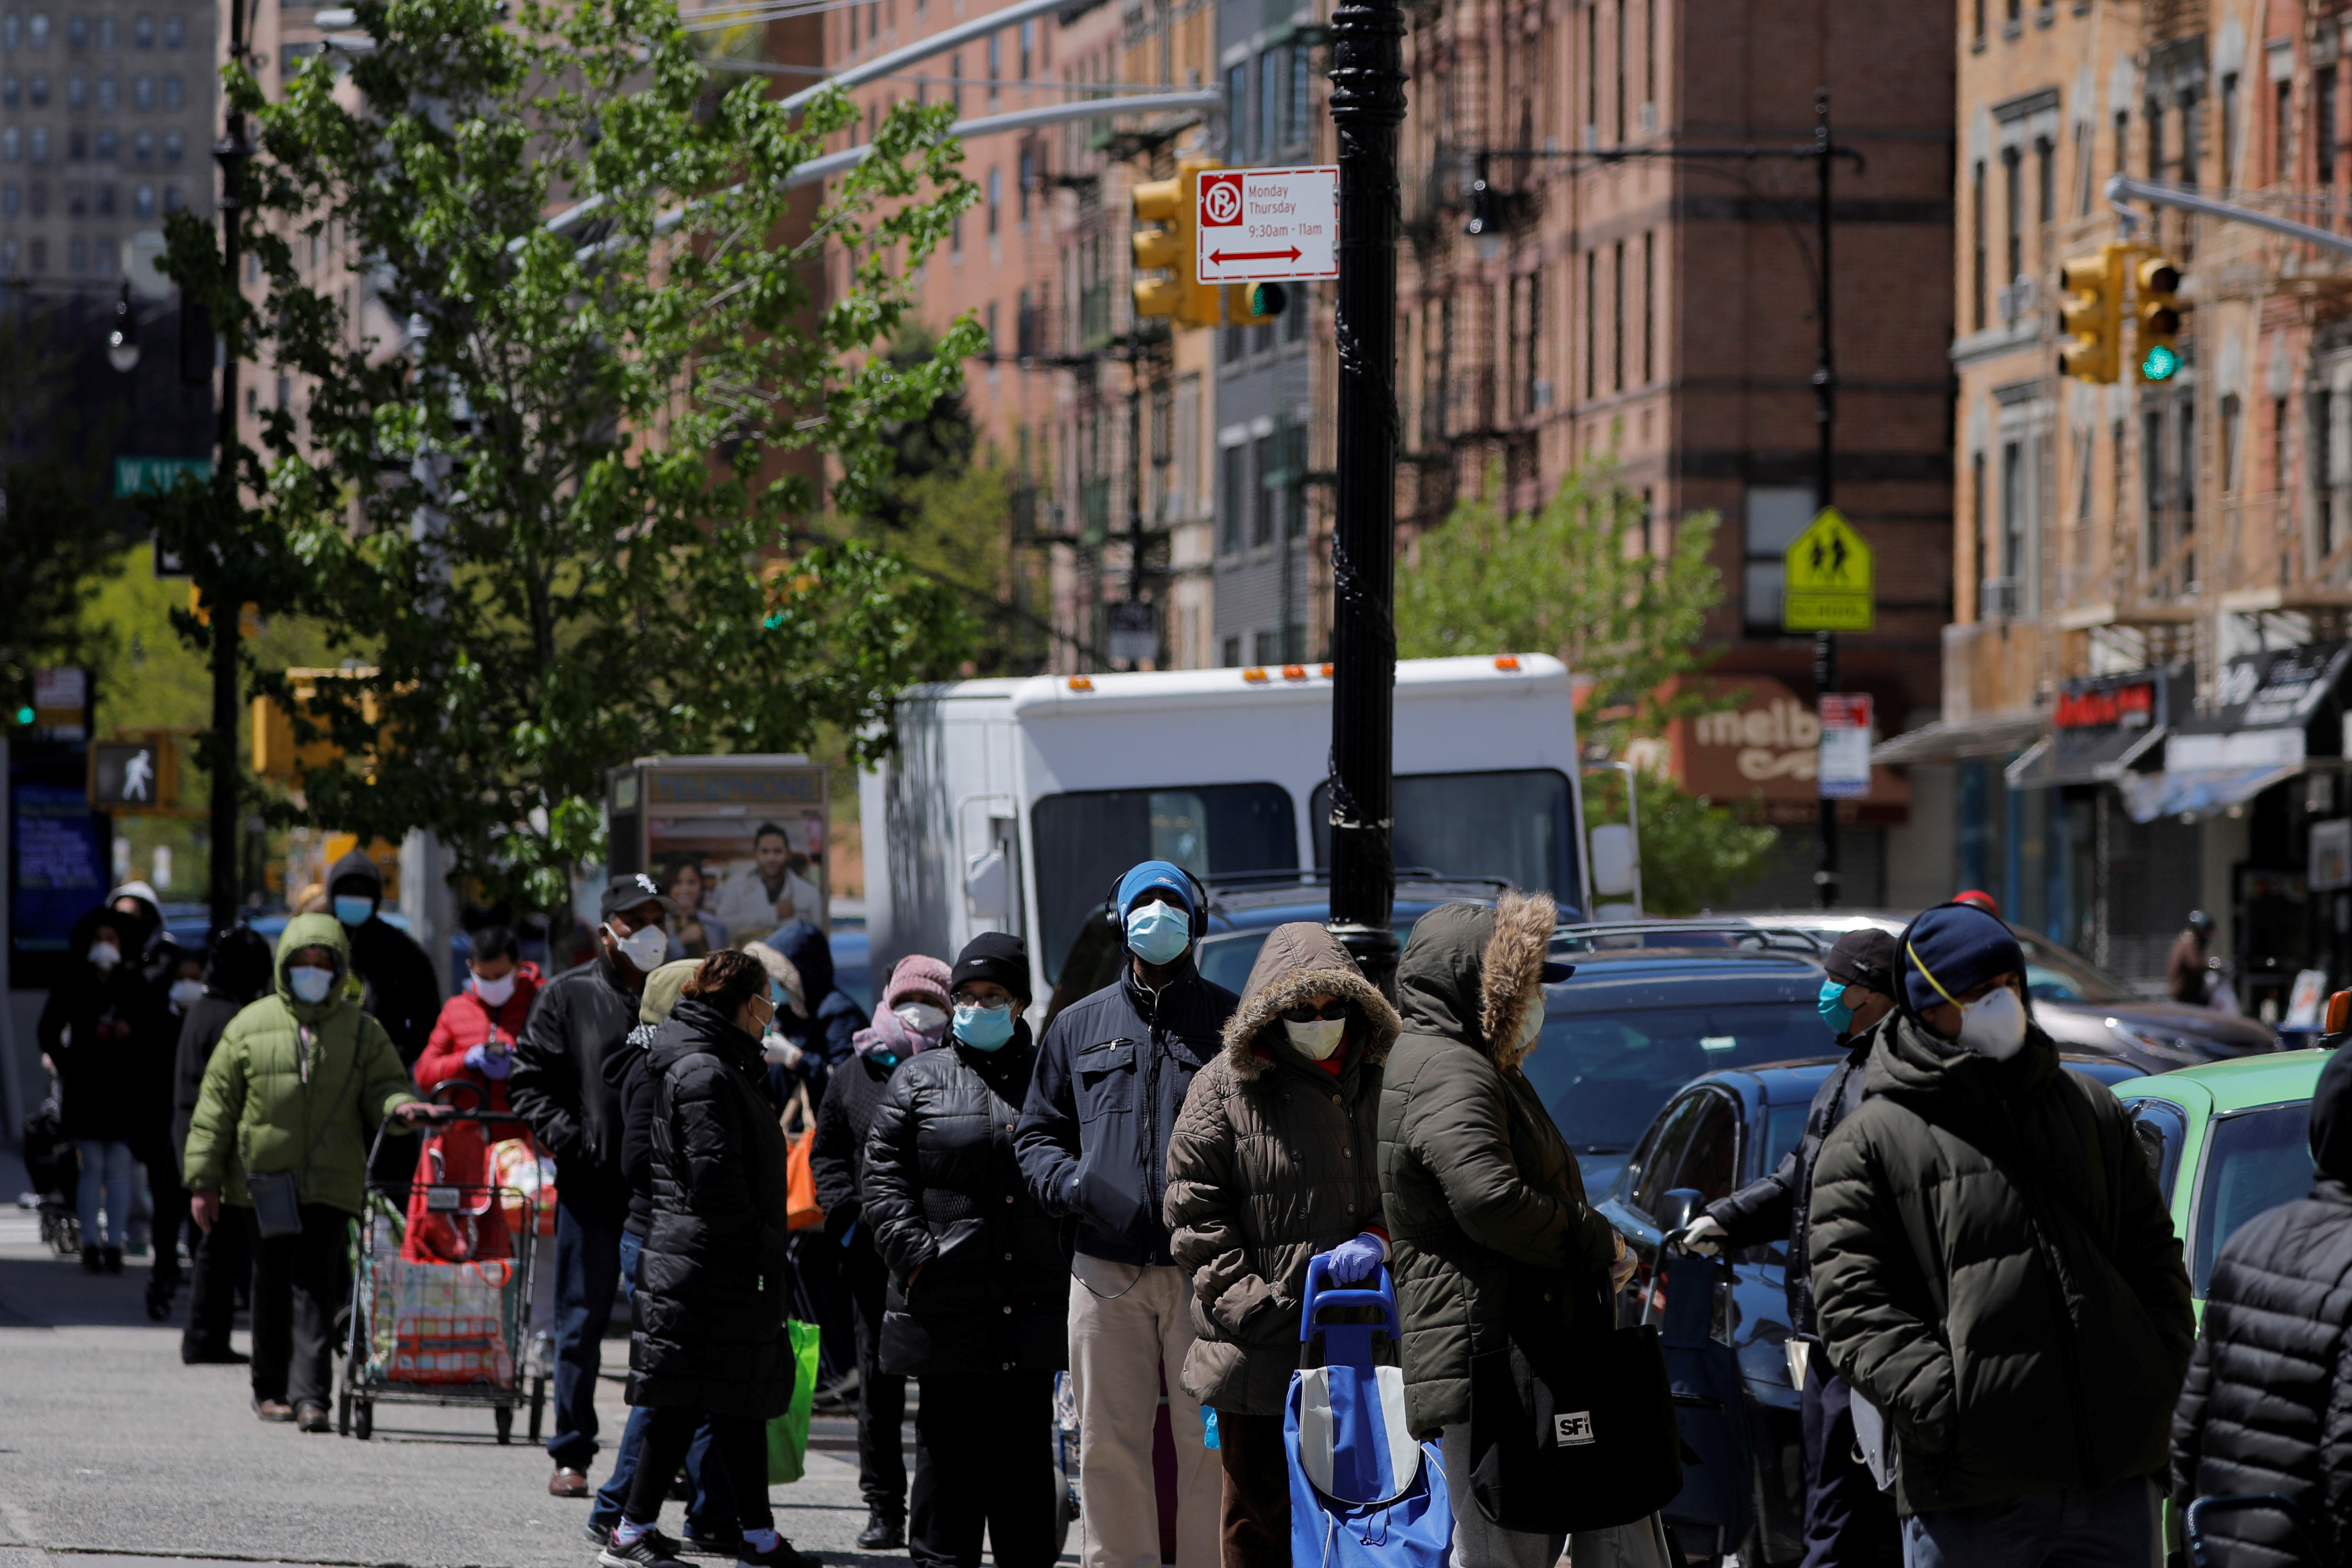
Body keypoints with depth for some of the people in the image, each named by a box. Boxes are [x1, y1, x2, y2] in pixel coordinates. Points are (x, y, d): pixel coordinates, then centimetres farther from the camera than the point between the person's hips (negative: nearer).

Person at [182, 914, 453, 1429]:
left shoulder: (362, 1032, 7)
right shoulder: (250, 1027, 6)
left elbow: (383, 1088, 7)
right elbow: (217, 1105, 7)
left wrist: (402, 1107, -19)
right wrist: (203, 1180, 3)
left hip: (330, 1185, -1)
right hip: (261, 1179, 1)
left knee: (315, 1289, -9)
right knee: (273, 1288, 8)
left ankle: (310, 1395, -13)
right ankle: (271, 1390, 21)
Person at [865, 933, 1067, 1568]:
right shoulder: (919, 1080, 6)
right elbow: (884, 1176, 1)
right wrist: (915, 1252, -10)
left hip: (1034, 1297, 2)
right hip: (947, 1299, -2)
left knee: (1027, 1439, 6)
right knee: (949, 1442, 2)